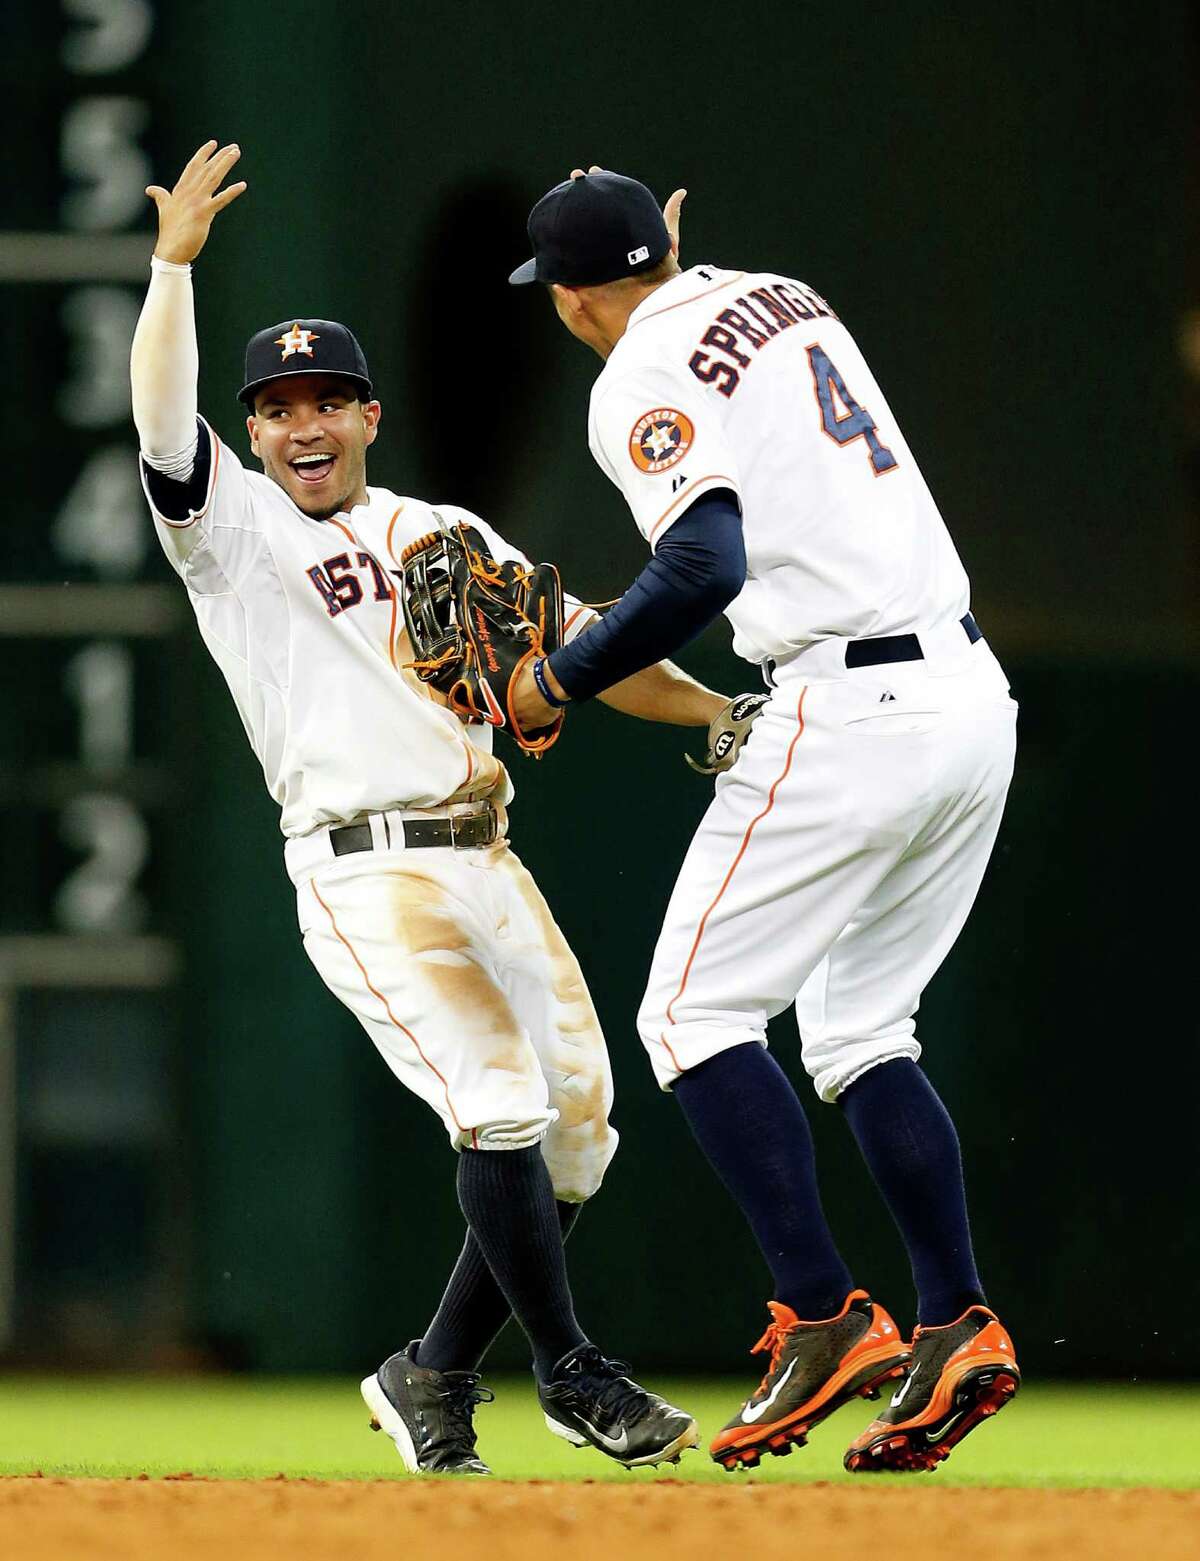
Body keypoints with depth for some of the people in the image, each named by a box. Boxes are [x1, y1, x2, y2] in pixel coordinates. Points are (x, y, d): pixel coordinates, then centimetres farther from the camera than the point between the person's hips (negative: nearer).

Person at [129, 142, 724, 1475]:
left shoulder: (448, 537, 20)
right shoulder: (233, 528, 5)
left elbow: (574, 651, 16)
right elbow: (161, 421, -12)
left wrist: (716, 713, 3)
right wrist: (174, 262, -20)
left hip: (486, 859, 6)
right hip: (365, 872, -6)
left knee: (576, 1131, 1)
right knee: (500, 1104, -19)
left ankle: (434, 1376, 16)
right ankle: (567, 1366, -5)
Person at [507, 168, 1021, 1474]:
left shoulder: (642, 383, -9)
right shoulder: (783, 300, 16)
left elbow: (705, 570, -22)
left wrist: (560, 680, -11)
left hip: (853, 716, -8)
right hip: (974, 696, 8)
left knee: (695, 1012, 0)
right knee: (856, 1031, 17)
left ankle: (825, 1319, -11)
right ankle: (958, 1328, 4)